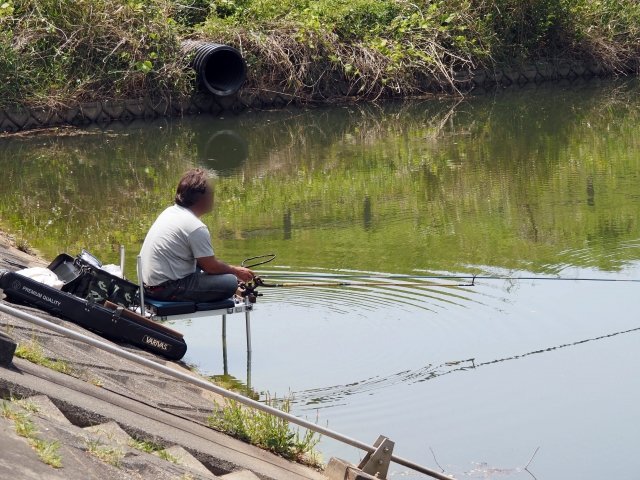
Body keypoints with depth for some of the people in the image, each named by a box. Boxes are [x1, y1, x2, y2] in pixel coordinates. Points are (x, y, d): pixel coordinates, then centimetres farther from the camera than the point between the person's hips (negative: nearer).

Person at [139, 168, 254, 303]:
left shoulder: (170, 212, 12)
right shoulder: (196, 227, -17)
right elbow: (211, 267, -9)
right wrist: (235, 271, 10)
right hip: (166, 290, -10)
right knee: (230, 282, -13)